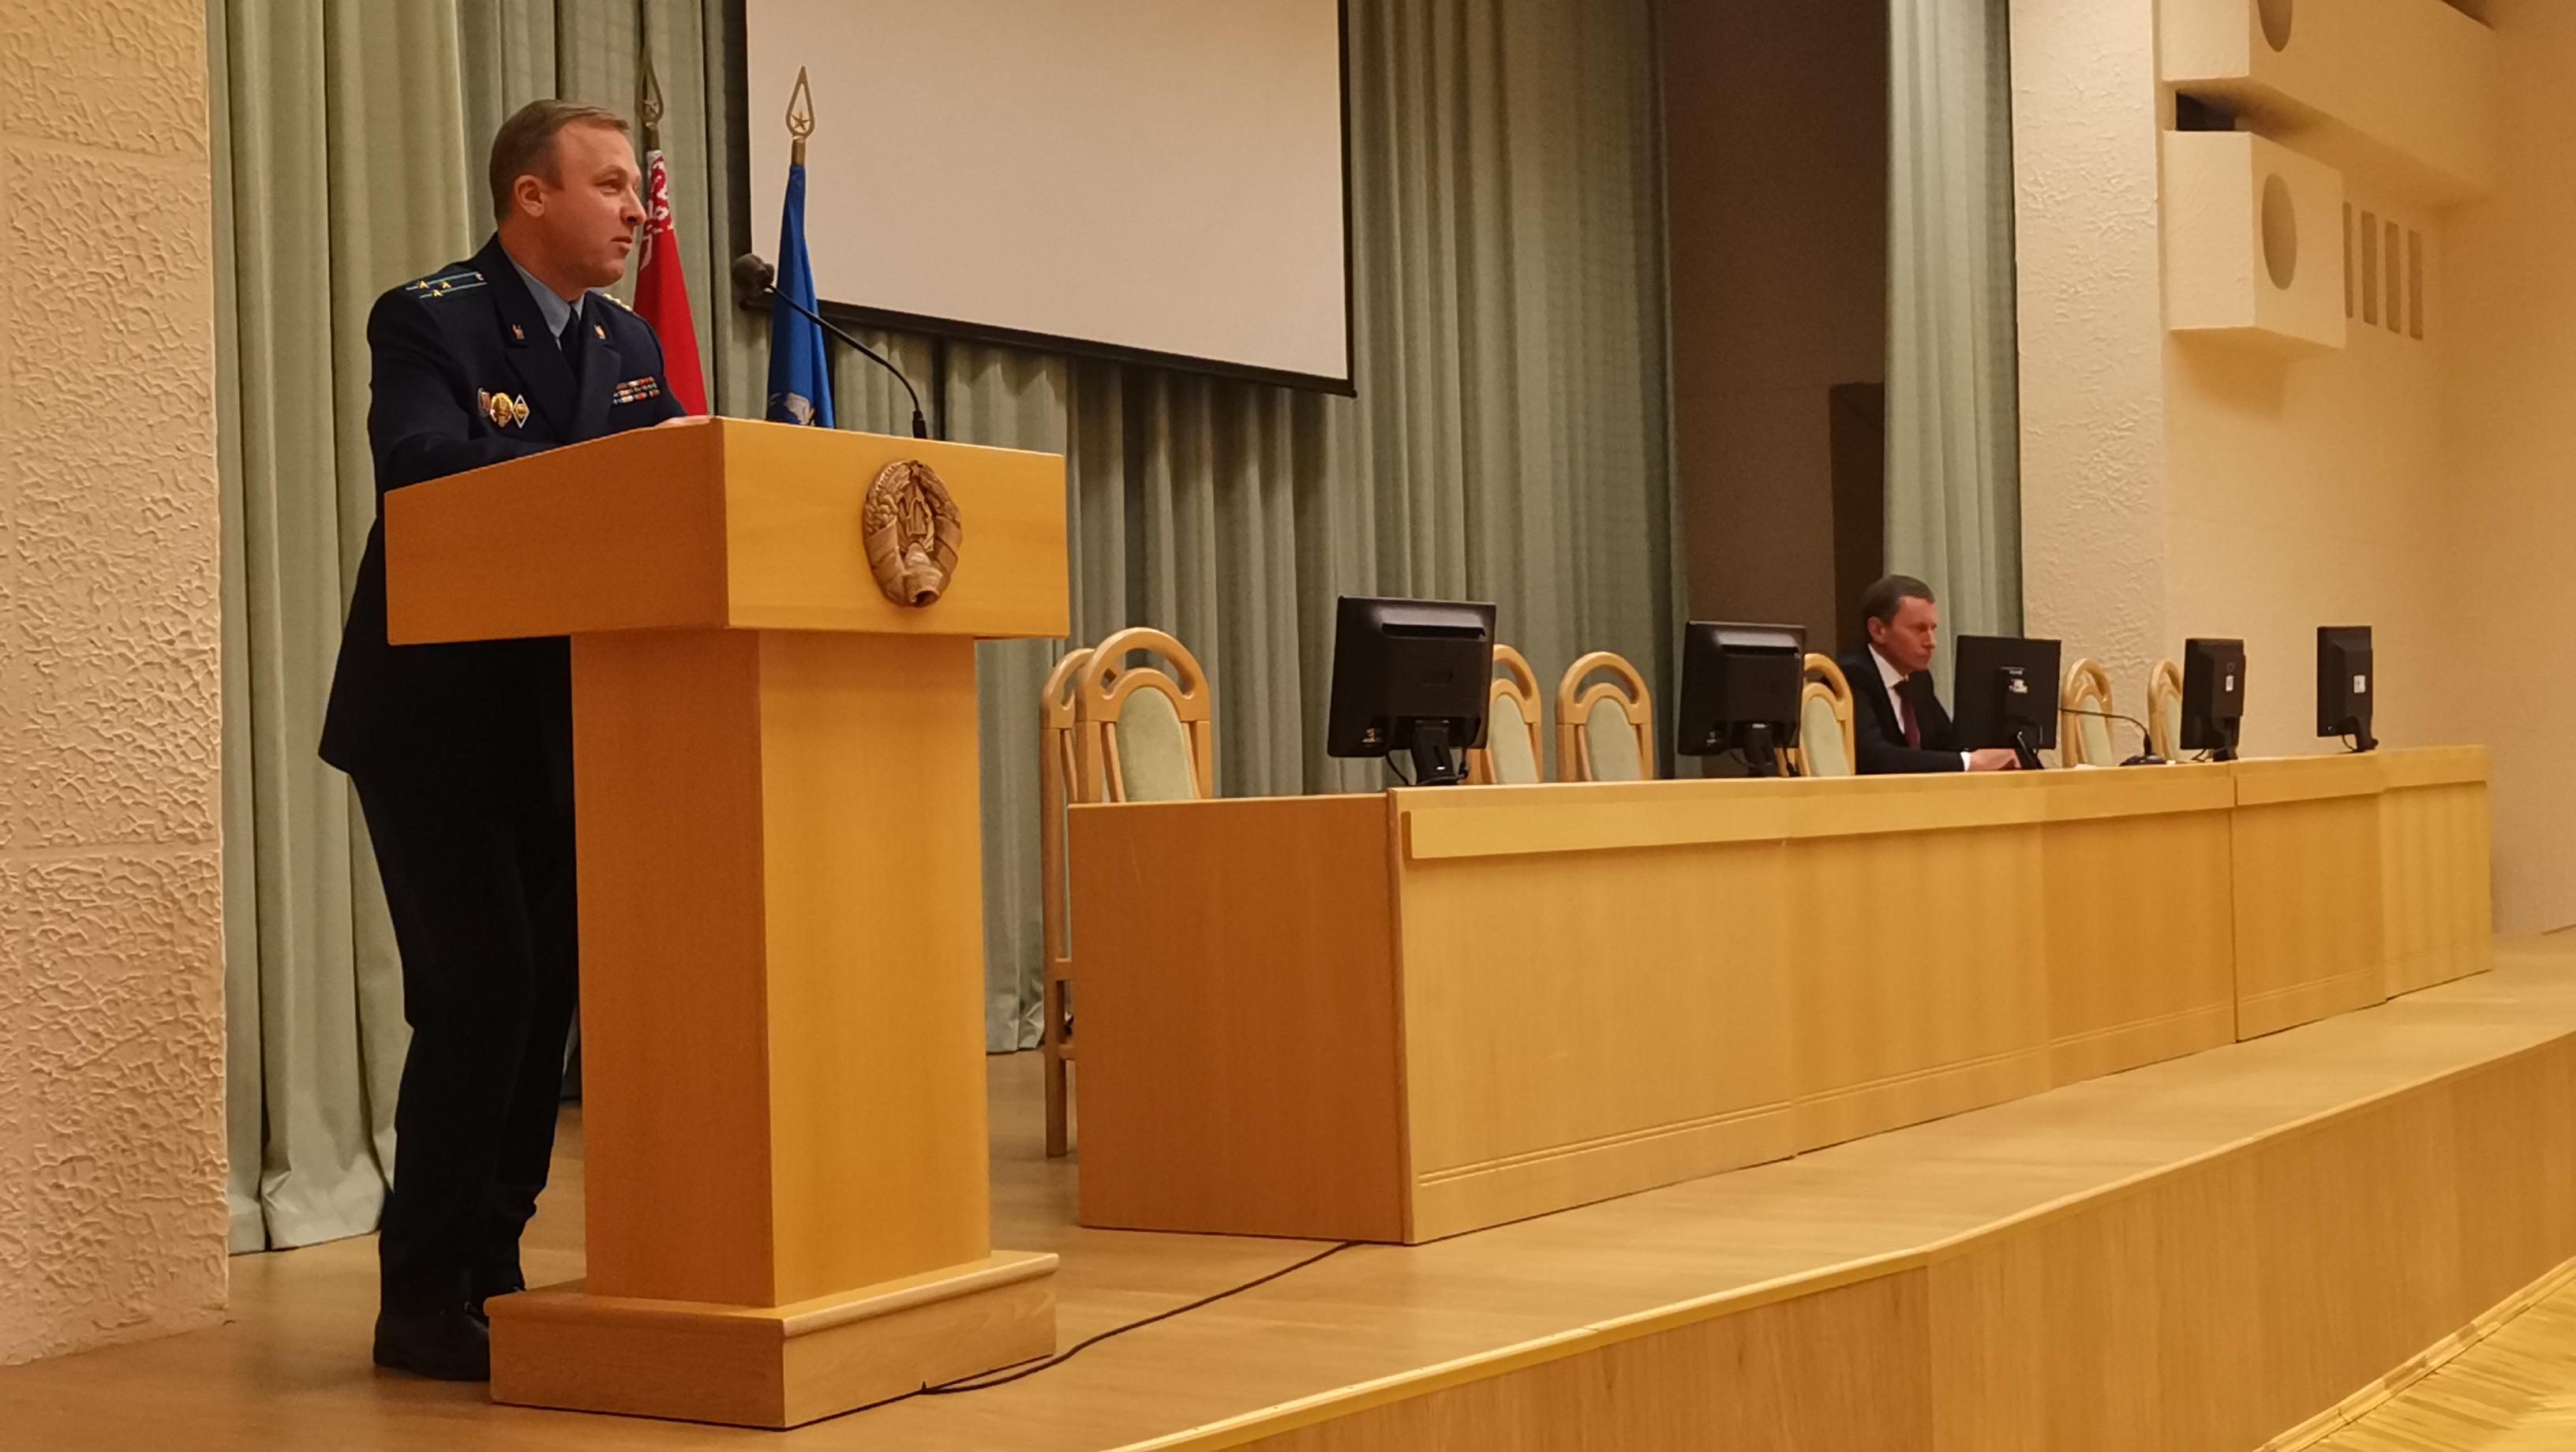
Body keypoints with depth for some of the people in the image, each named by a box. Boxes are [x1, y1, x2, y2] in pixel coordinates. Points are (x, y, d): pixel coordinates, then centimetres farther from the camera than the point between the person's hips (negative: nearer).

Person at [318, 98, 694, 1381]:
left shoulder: (629, 346, 11)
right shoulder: (427, 321, -10)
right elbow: (421, 469, -27)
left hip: (561, 729, 7)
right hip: (438, 728, -7)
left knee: (545, 994, 7)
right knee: (479, 992, -11)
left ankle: (491, 1273, 18)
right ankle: (425, 1301, -1)